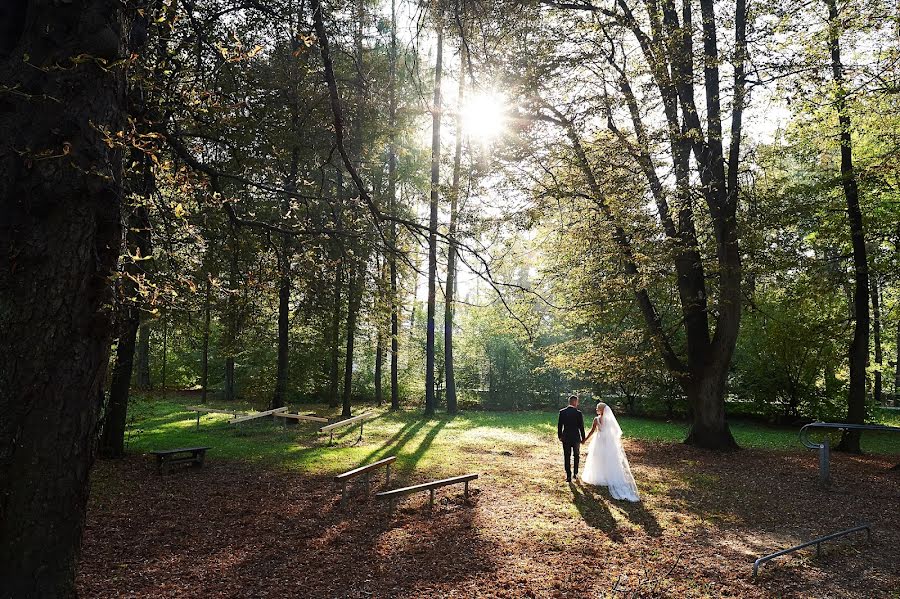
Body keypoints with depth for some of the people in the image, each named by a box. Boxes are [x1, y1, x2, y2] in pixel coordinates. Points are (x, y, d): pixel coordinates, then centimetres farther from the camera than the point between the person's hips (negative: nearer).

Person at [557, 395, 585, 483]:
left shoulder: (562, 412, -5)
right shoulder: (578, 413, -12)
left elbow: (559, 425, -1)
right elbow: (581, 427, -8)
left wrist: (559, 436, 11)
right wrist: (583, 438, 4)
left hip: (565, 438, 1)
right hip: (576, 437, -1)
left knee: (567, 457, 6)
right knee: (576, 456, 19)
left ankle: (568, 476, 4)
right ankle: (575, 474, 26)